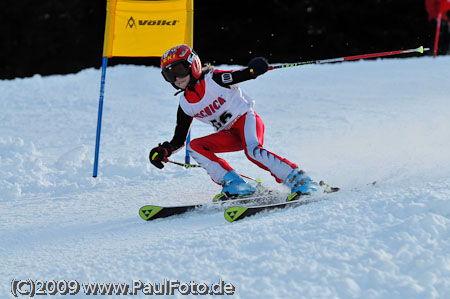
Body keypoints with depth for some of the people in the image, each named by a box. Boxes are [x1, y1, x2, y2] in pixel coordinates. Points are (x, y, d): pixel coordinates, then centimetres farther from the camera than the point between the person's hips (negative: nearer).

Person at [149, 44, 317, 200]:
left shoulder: (213, 79, -13)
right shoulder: (185, 104, 2)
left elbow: (244, 75, -18)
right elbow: (179, 140, 6)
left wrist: (254, 69, -40)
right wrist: (163, 151, -12)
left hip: (245, 118, -6)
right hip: (229, 135, 6)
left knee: (252, 151, -34)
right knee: (194, 146, -16)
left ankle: (298, 179, -31)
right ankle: (235, 184, -25)